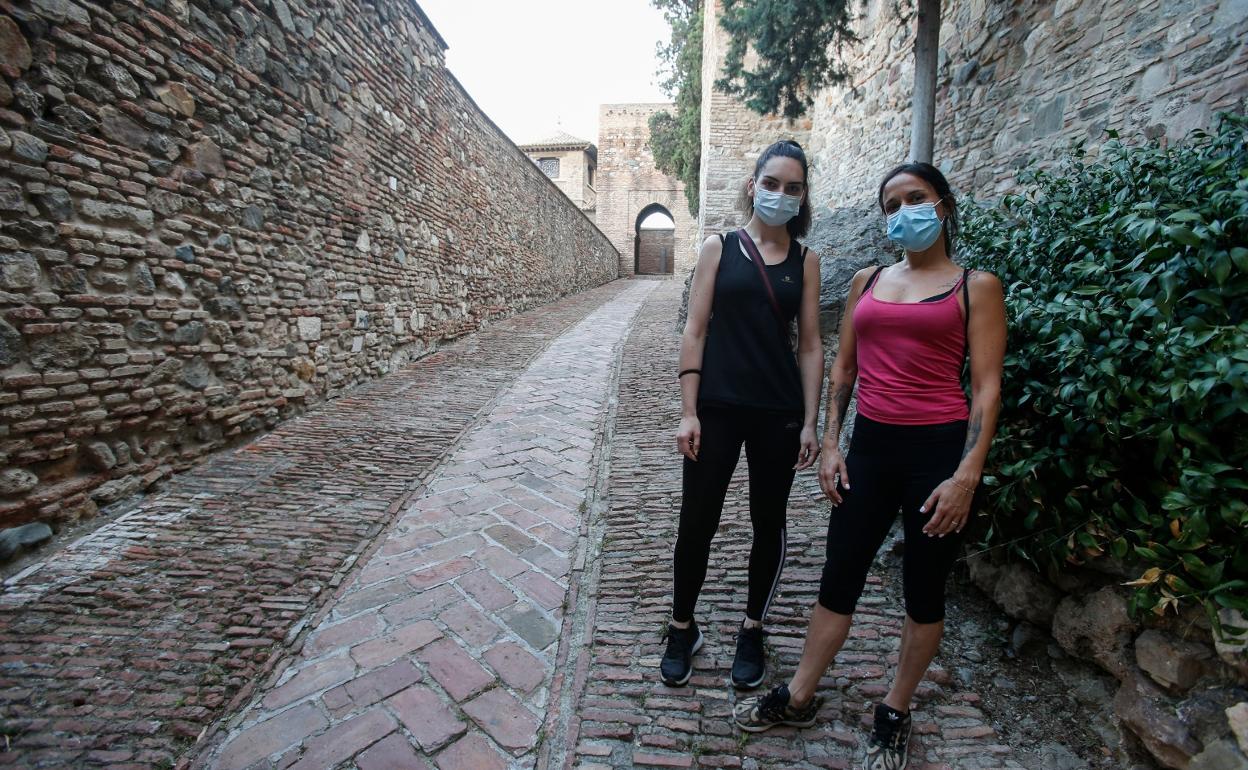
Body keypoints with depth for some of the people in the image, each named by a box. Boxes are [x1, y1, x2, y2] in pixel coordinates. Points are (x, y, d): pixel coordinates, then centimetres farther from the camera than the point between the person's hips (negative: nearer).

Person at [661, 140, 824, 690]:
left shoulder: (806, 260, 7)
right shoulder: (719, 247, 2)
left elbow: (811, 345, 5)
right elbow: (695, 331, -2)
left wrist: (809, 422, 0)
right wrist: (689, 412, -8)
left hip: (780, 413, 2)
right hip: (717, 407, -1)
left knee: (768, 523, 13)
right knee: (697, 522, 5)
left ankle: (752, 630, 35)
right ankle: (682, 627, 29)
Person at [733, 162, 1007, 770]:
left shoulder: (975, 286, 0)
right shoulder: (867, 281, 11)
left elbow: (986, 386, -6)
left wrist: (967, 474, -13)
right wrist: (830, 443, 5)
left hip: (939, 449, -3)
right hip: (870, 446, 3)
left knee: (923, 590, 12)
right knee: (839, 579, 11)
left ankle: (895, 714, 34)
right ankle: (797, 699, 28)